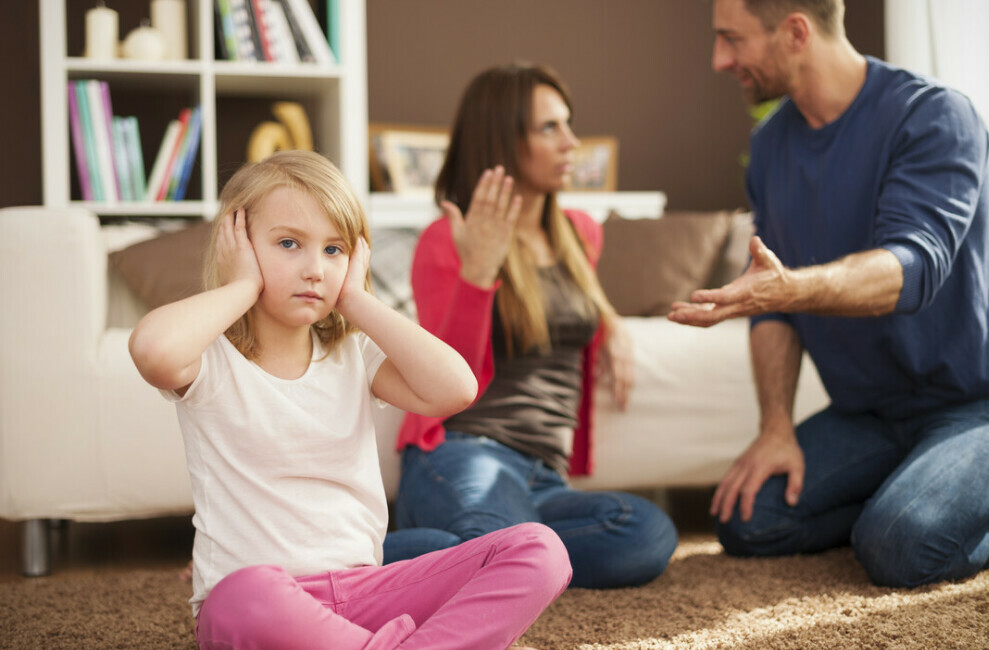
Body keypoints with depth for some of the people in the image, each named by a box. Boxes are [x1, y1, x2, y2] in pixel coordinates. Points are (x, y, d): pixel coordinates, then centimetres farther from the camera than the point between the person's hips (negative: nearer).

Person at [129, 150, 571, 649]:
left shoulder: (353, 356, 12)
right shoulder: (212, 362, -1)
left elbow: (453, 389, -7)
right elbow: (153, 347, -28)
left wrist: (356, 299, 0)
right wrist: (245, 286, -10)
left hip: (360, 590, 5)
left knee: (538, 550, -13)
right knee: (247, 598, -43)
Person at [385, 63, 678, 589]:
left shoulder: (580, 235, 20)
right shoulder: (446, 242, 2)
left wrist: (612, 327, 20)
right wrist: (476, 271, -18)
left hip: (546, 478, 6)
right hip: (464, 454, -6)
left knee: (651, 534, -29)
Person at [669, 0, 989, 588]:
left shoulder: (933, 116, -17)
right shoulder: (771, 145, 5)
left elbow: (913, 265, -32)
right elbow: (773, 302, 7)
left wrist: (792, 289, -51)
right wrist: (777, 428, -6)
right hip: (866, 415, 7)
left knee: (902, 546, -30)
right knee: (747, 521, -12)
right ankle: (899, 491, 9)